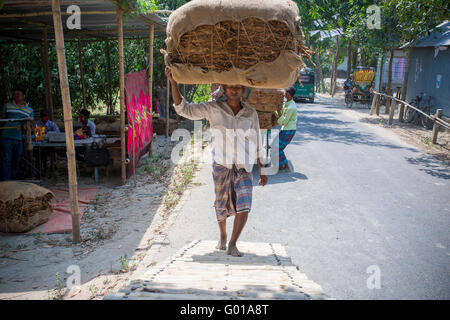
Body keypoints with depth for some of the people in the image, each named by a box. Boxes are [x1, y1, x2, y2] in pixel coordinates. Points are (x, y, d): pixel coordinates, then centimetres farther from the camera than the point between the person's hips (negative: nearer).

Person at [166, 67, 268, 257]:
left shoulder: (251, 113, 4)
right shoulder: (213, 109, -1)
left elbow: (257, 145, 11)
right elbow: (184, 109, -4)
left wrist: (263, 170, 12)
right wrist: (173, 83, -15)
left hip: (244, 168, 1)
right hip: (221, 166, 0)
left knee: (244, 206, -13)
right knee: (221, 206, 12)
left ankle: (232, 245, 4)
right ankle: (222, 236, 40)